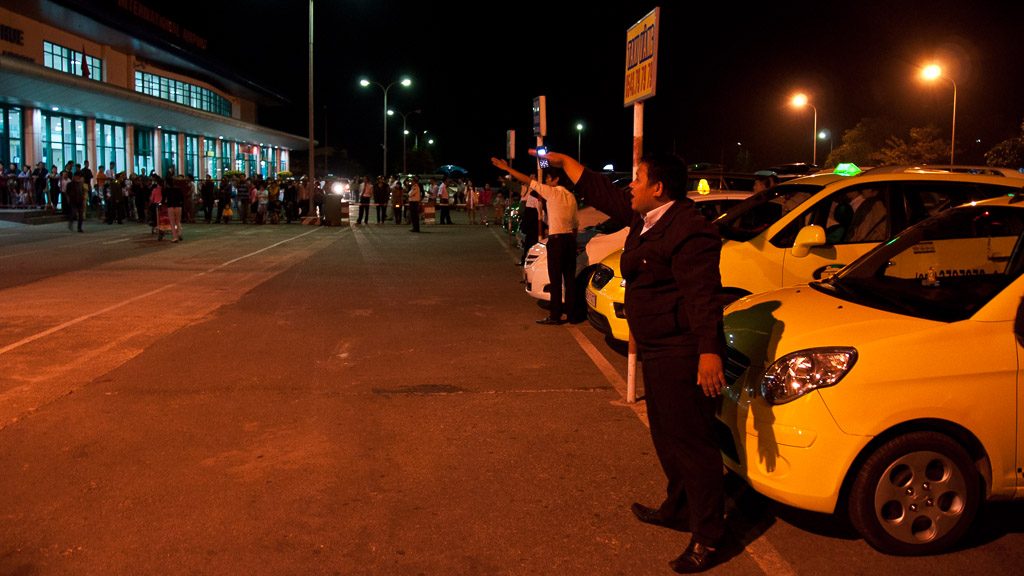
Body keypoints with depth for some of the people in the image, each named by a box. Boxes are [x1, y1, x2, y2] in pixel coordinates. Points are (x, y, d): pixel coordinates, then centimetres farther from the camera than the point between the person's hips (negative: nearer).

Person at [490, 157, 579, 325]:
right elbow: (575, 223, 16)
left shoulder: (552, 192, -6)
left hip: (557, 239, -7)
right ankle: (572, 313, 11)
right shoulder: (570, 196, 14)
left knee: (556, 279, -4)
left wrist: (506, 168, -2)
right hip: (570, 238, 7)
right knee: (570, 278, 9)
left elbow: (528, 181, -6)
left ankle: (555, 315, -2)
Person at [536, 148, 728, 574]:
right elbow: (597, 190, 24)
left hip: (682, 355, -11)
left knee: (691, 442, -5)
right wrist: (562, 161, 31)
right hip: (658, 351, 11)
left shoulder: (689, 230, -19)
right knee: (667, 437, 20)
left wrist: (710, 351, -32)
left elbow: (704, 295, -26)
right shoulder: (646, 219, 12)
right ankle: (677, 508, 36)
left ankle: (707, 538, 4)